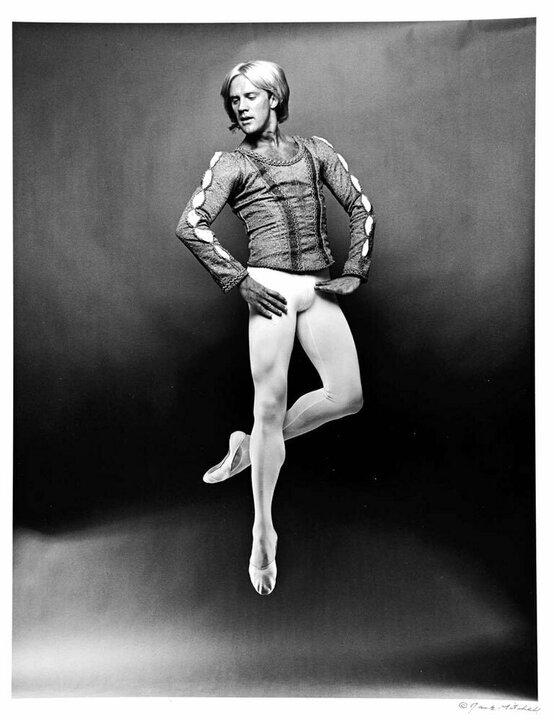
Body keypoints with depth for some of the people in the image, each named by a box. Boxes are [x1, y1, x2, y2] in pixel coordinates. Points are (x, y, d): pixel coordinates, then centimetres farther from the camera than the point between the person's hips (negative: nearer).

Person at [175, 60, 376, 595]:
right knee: (270, 403, -7)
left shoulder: (314, 149, 17)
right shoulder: (230, 162, 8)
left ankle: (251, 446, 15)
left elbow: (360, 205, 17)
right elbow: (190, 225, -3)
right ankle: (263, 529, 7)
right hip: (271, 285, -4)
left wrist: (354, 271, 7)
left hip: (319, 288, 4)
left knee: (348, 397, -5)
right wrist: (239, 280, -10)